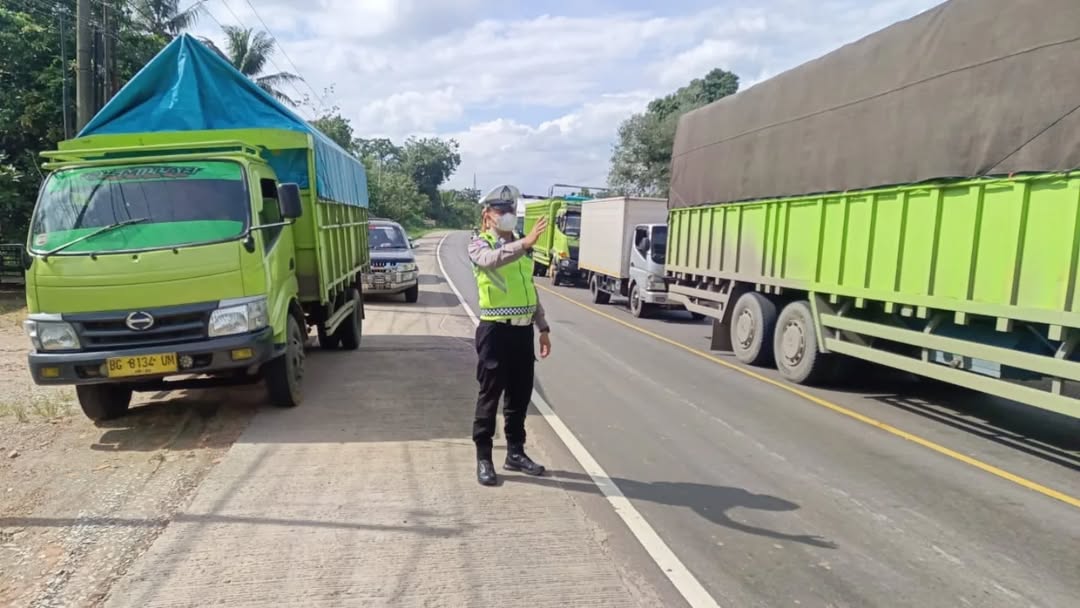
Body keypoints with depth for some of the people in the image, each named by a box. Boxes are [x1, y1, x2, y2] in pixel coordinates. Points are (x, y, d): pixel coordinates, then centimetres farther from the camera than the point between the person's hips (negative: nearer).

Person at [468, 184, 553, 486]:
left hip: (523, 330, 6)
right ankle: (483, 458, 13)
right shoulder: (480, 245, -4)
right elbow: (491, 260, -30)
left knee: (520, 395, 12)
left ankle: (515, 453, 26)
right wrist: (525, 242, -42)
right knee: (490, 396, 1)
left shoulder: (521, 247, 16)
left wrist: (543, 327, 16)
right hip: (496, 330, -6)